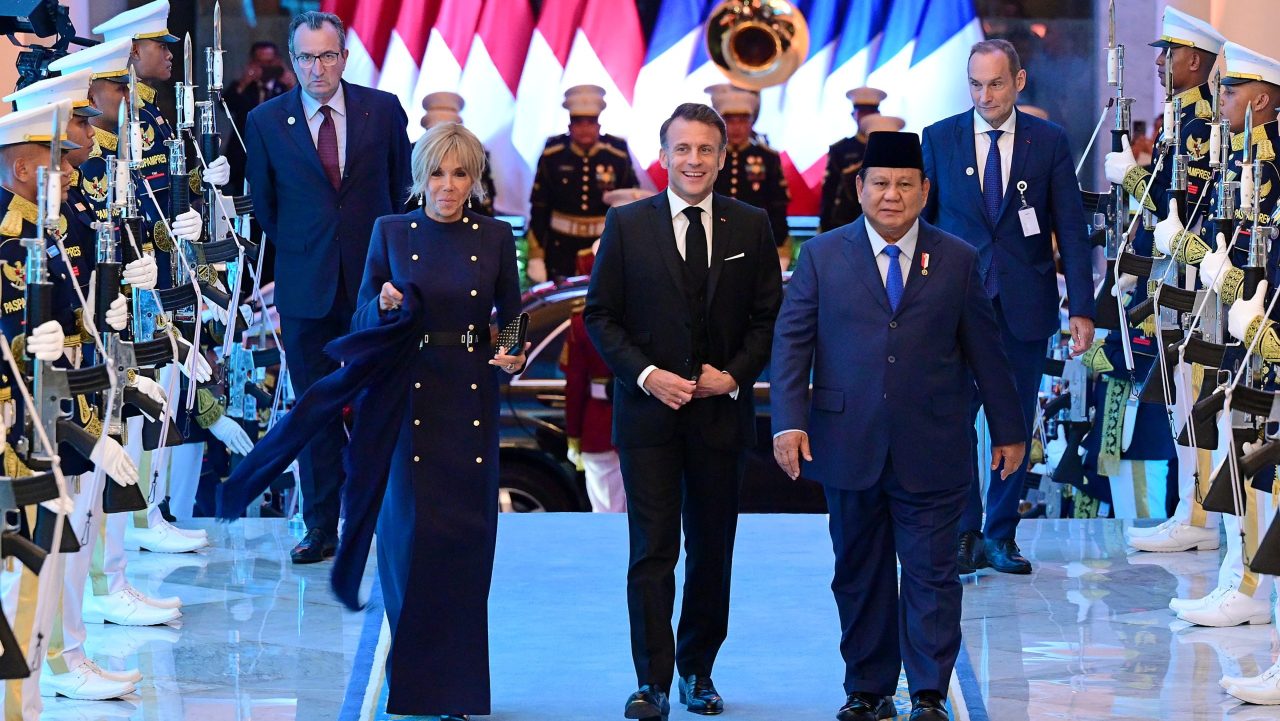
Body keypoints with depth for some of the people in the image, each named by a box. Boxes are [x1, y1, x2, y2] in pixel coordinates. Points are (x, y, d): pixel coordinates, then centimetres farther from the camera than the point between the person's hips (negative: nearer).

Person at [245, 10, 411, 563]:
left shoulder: (383, 109, 1)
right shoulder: (265, 121, 1)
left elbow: (403, 189, 10)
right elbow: (263, 207, 10)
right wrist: (277, 271, 10)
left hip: (374, 281, 0)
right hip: (305, 285, 0)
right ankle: (321, 527, 12)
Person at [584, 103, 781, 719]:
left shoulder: (751, 227, 5)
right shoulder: (627, 225, 1)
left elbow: (769, 316, 7)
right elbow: (600, 316, 1)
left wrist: (736, 373, -8)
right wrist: (645, 375, -11)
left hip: (722, 411, 2)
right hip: (648, 410, -2)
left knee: (712, 549, 9)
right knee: (652, 550, -4)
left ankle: (698, 671, 21)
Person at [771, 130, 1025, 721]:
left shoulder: (957, 260, 7)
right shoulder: (822, 256, 6)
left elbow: (984, 350, 11)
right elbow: (791, 340, 3)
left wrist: (1008, 429, 12)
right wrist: (789, 422, -8)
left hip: (932, 452, -1)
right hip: (849, 448, 1)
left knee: (931, 573, -1)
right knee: (860, 576, 9)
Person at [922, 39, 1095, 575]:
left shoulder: (1050, 142, 2)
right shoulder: (939, 139, 3)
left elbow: (1071, 231, 1)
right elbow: (920, 221, 7)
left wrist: (1082, 309, -6)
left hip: (1025, 306, 1)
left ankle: (1001, 534, 16)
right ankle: (965, 535, 5)